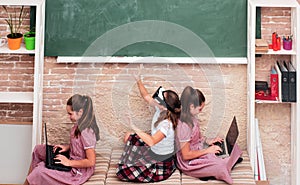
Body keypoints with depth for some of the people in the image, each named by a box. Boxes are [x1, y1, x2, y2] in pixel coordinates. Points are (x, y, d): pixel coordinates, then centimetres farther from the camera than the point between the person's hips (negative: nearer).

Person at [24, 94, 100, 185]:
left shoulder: (86, 132, -28)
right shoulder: (79, 125, -1)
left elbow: (91, 161, -28)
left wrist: (69, 162, -21)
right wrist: (67, 147, 1)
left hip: (78, 171, -10)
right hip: (72, 157, 10)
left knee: (40, 171, -20)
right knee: (38, 149, 14)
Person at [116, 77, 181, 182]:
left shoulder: (167, 124, -35)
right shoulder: (160, 109, -12)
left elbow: (152, 141, -47)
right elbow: (146, 96, 2)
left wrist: (135, 128, -49)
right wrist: (138, 81, -4)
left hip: (161, 160, -9)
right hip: (153, 150, 9)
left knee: (123, 172, -12)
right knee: (128, 137, 19)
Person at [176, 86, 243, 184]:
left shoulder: (190, 117, -3)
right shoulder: (183, 126, -31)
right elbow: (186, 155, -26)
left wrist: (207, 140, 0)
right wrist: (207, 150, -19)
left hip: (199, 149, 9)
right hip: (189, 162, -9)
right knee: (220, 167, -26)